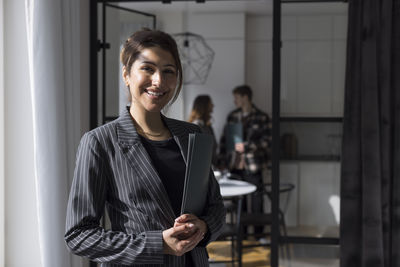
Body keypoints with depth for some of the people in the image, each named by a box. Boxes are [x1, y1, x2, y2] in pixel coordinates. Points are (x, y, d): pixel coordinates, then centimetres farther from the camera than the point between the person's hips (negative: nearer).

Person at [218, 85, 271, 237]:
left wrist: (246, 146, -19)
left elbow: (267, 141, -9)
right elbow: (224, 139, 14)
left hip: (252, 166, -4)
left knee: (256, 201, 1)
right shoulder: (232, 116, 11)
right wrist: (222, 161, 8)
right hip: (234, 166, 4)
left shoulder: (261, 117, -3)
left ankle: (258, 234, 10)